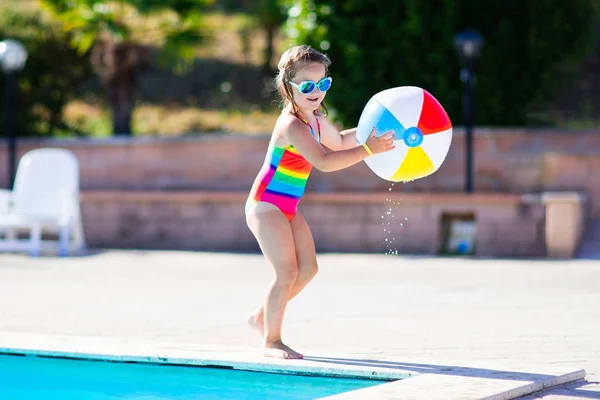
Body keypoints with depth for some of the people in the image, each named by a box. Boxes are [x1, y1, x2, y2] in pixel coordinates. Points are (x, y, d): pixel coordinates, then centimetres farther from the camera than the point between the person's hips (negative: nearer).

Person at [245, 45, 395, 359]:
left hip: (288, 208, 10)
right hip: (267, 206, -10)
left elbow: (338, 141, 27)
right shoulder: (292, 125, -24)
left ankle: (262, 317, 26)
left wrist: (371, 130, 12)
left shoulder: (316, 119, 6)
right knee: (287, 272, -11)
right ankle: (271, 341, 2)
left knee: (307, 268, 9)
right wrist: (368, 149, -41)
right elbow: (324, 161, -36)